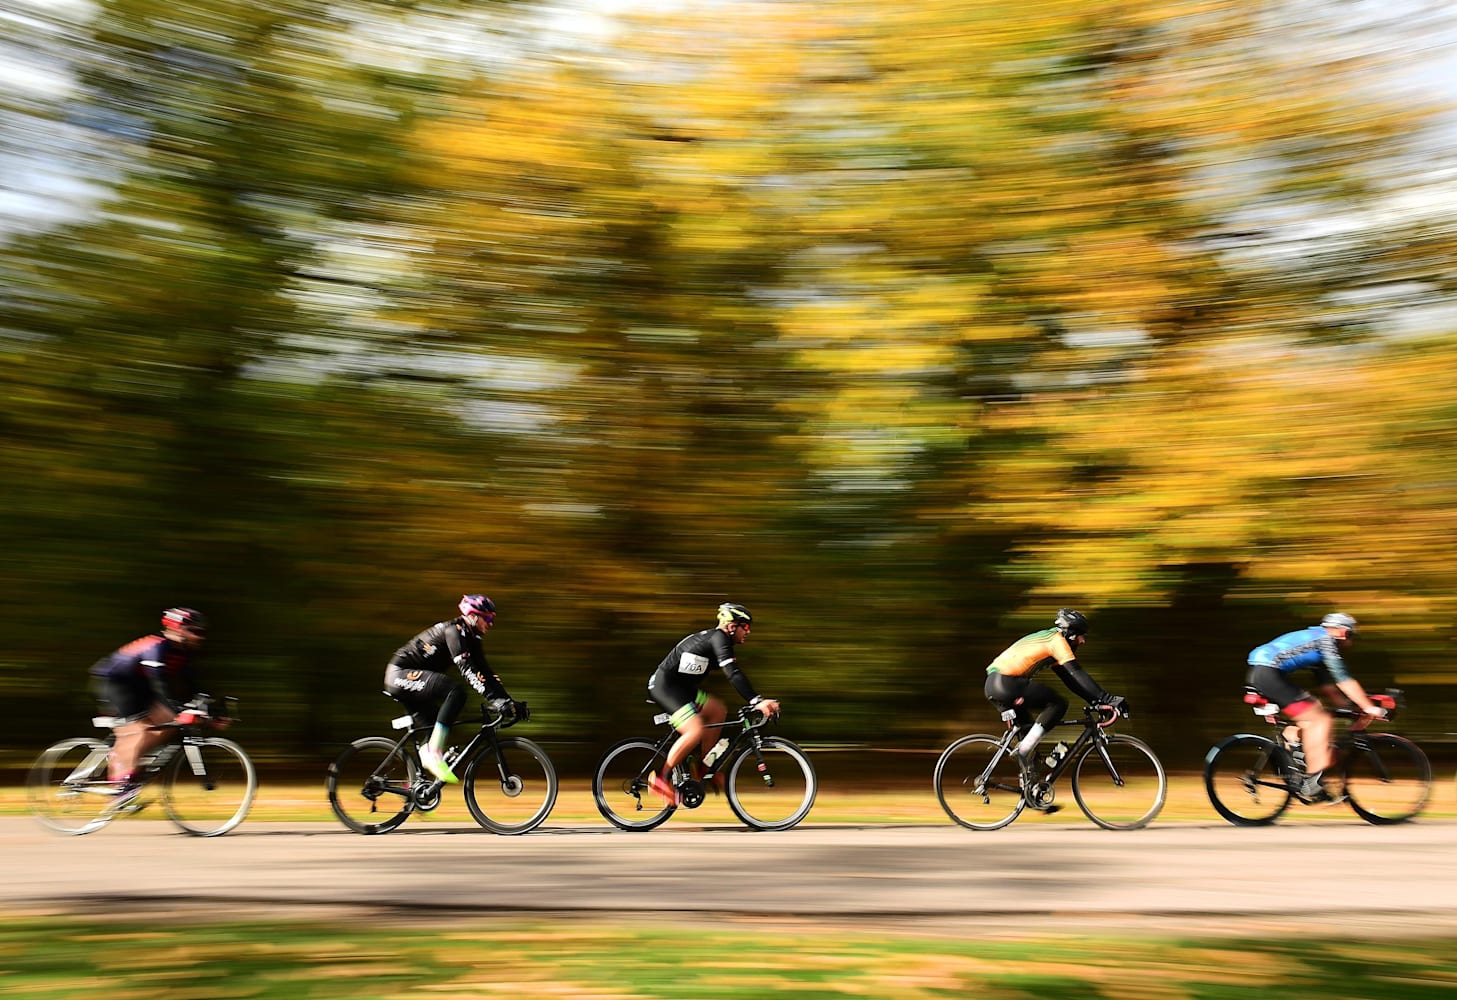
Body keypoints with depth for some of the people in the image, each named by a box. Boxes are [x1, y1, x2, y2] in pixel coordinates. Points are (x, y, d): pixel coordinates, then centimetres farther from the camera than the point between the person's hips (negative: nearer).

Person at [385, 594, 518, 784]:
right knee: (456, 692, -28)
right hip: (402, 674, -11)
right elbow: (467, 668, -29)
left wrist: (508, 700, 1)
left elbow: (485, 672, 11)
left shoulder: (471, 639, 11)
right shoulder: (455, 630, -18)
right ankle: (433, 754, -27)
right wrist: (494, 699, -35)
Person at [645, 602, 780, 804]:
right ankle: (662, 778, -11)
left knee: (718, 710, 11)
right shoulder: (719, 638, -16)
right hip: (664, 685, -10)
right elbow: (733, 674, -29)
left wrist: (759, 700, 18)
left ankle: (702, 768, 13)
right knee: (696, 731, -23)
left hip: (681, 687, 10)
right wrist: (757, 701, -35)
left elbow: (734, 674, 22)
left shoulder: (719, 640, 15)